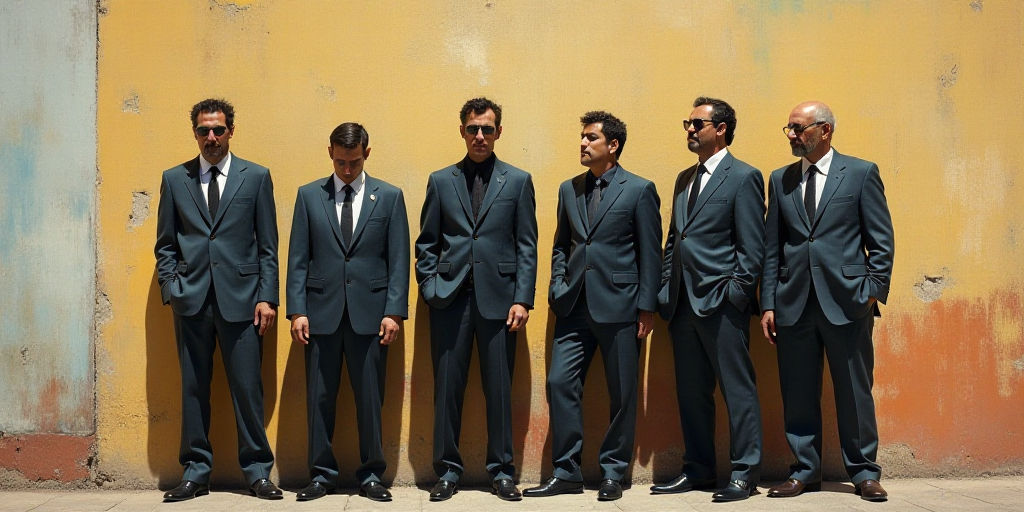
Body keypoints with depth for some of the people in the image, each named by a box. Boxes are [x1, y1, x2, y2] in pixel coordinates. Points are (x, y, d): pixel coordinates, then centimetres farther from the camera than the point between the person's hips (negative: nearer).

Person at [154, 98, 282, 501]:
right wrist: (171, 290, 0)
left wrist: (267, 297, -3)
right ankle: (196, 472, 16)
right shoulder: (174, 179, 11)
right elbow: (165, 245, 13)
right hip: (191, 299, 2)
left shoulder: (256, 177, 7)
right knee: (193, 388, 6)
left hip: (240, 297, -2)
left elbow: (268, 245, 4)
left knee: (247, 387, 0)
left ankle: (257, 471, 11)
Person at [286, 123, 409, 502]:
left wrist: (394, 311, -5)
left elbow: (399, 260, 3)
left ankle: (371, 475, 16)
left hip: (369, 312, -1)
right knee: (319, 397, 5)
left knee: (370, 399, 3)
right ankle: (322, 474, 17)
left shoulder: (389, 197, 6)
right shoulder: (309, 196, 8)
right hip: (321, 311, 1)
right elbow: (298, 259, 6)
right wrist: (297, 311, -3)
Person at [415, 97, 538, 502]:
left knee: (499, 388, 3)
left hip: (498, 297, -1)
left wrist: (523, 299, -4)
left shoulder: (518, 181, 8)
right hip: (450, 299, 1)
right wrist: (430, 288, 0)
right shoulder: (440, 181, 11)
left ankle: (501, 470, 15)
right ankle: (448, 470, 14)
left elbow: (527, 245, 4)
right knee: (447, 387, 3)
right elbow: (426, 244, 12)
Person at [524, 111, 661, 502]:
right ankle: (567, 473, 9)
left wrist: (647, 307, -6)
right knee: (560, 383, -1)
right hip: (575, 306, 4)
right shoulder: (569, 189, 14)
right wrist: (558, 287, 5)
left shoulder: (639, 190, 0)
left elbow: (650, 253, -2)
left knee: (622, 393, 3)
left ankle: (612, 473, 16)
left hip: (619, 305, -4)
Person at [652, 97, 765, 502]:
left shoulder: (743, 177, -3)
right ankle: (698, 469, 21)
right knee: (691, 391, 11)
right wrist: (666, 290, 12)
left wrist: (737, 292, -14)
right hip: (683, 302, 8)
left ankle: (744, 473, 7)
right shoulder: (684, 179, 19)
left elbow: (751, 246, -8)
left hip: (721, 302, -7)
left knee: (737, 388, 0)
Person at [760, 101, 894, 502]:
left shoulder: (861, 173, 3)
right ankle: (805, 472, 17)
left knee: (855, 392, 5)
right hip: (794, 303, 3)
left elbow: (882, 240, 2)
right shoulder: (780, 180, 12)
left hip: (846, 301, -3)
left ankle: (864, 472, 18)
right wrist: (768, 304, 4)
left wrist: (874, 292, -6)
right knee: (798, 394, 6)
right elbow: (772, 247, 10)